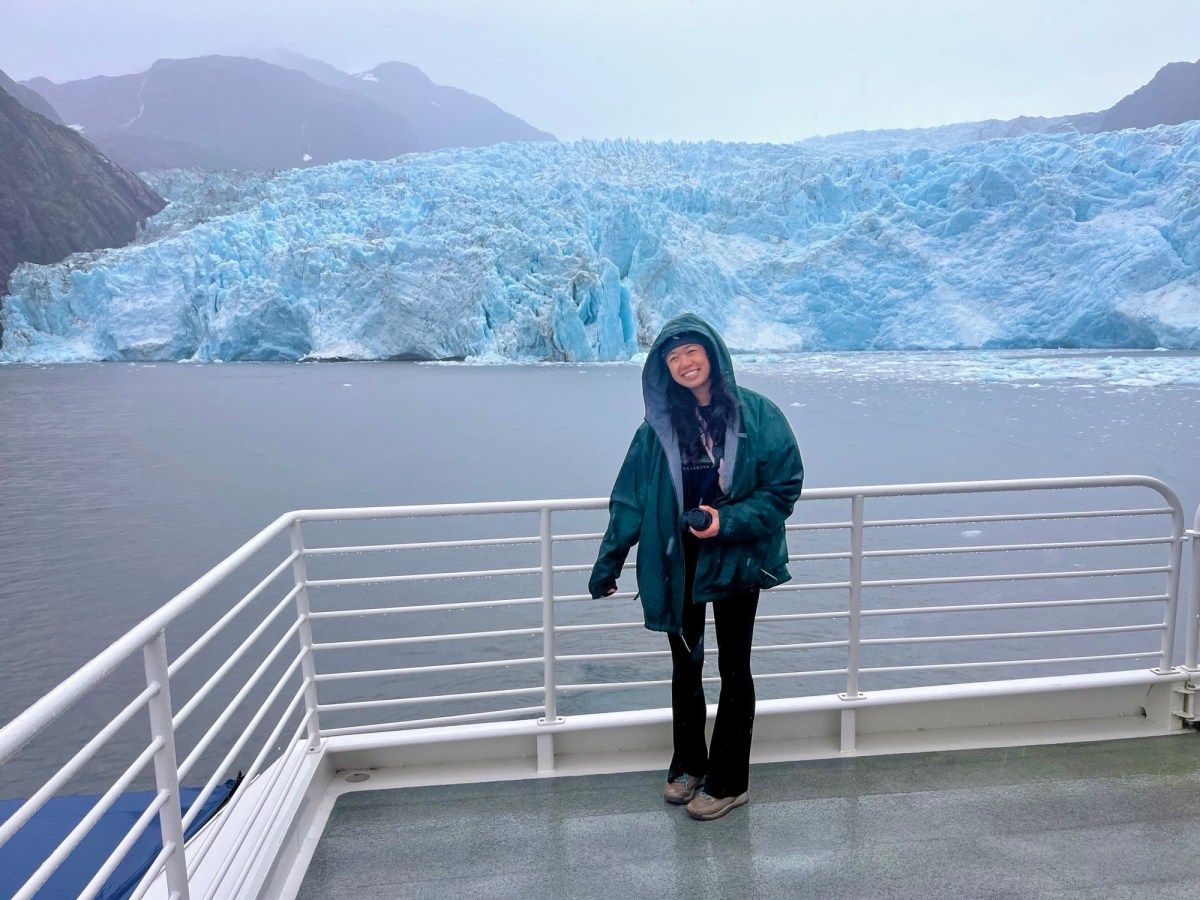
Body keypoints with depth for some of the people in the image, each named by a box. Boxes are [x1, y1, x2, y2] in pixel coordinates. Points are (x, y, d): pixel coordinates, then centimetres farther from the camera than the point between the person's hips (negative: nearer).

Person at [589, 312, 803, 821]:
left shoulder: (756, 415, -9)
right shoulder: (660, 425, -2)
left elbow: (785, 487, -8)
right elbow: (630, 499, -1)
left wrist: (728, 521, -20)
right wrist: (607, 564, 0)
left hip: (735, 560, -2)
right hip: (677, 563, 3)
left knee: (734, 669, 11)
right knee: (685, 667, 17)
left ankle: (728, 783, 27)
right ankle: (688, 766, 38)